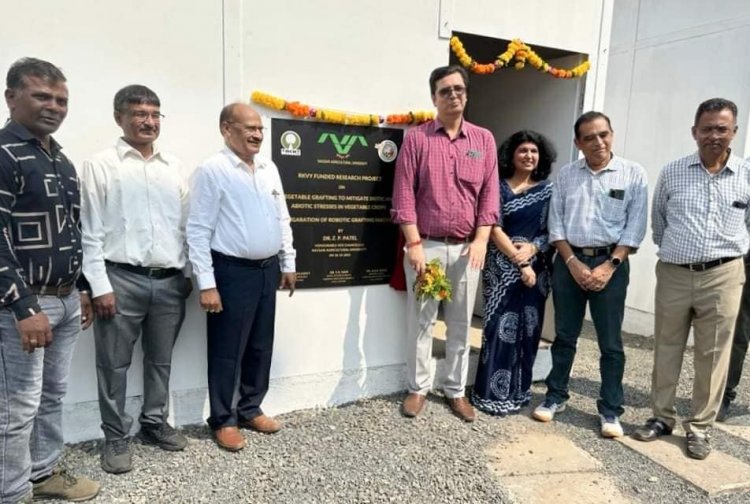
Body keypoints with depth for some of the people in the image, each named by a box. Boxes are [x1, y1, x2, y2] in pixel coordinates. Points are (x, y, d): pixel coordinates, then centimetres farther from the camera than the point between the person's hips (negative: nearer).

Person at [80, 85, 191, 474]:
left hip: (169, 281, 4)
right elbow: (90, 231, -5)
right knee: (114, 364, 7)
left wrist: (188, 273, 9)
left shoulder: (175, 167, 10)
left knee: (160, 360, 15)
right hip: (122, 279, -3)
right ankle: (116, 438, 23)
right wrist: (100, 285, -10)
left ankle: (154, 424, 32)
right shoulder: (100, 165, -1)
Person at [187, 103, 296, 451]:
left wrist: (288, 264, 13)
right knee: (227, 351, 6)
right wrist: (206, 284, -16)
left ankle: (250, 409, 33)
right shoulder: (212, 170, -10)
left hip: (268, 269, 7)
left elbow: (283, 219, 15)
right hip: (232, 272, -6)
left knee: (261, 347, 16)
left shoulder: (269, 168, 9)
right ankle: (223, 420, 23)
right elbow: (198, 231, -13)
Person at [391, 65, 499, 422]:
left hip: (467, 248, 2)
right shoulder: (416, 138, 0)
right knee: (420, 320, 6)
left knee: (461, 323, 10)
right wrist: (414, 244, -11)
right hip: (426, 246, -2)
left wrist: (481, 240, -7)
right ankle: (418, 388, 22)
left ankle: (456, 390, 25)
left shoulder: (484, 139, 7)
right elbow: (404, 195, -5)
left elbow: (490, 193, 4)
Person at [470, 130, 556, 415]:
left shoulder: (548, 189, 9)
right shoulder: (500, 187, -1)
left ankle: (518, 390, 21)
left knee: (528, 328, 7)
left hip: (537, 268, 3)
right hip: (503, 267, -3)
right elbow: (494, 229, -8)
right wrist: (519, 263, -14)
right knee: (501, 327, -4)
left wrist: (533, 247, -13)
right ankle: (493, 393, 7)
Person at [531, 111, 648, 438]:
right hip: (569, 261, 2)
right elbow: (556, 223, 4)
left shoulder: (633, 174, 0)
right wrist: (573, 262, -7)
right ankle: (555, 397, 24)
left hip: (610, 262, -2)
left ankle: (610, 410, 17)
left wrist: (608, 266, -12)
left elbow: (635, 227, -4)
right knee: (564, 335, 11)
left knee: (610, 342, 4)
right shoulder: (566, 175, 6)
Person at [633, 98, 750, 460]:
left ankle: (700, 427, 21)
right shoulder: (672, 172, 3)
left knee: (712, 355, 6)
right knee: (666, 349, 10)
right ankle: (661, 416, 25)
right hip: (673, 273, 1)